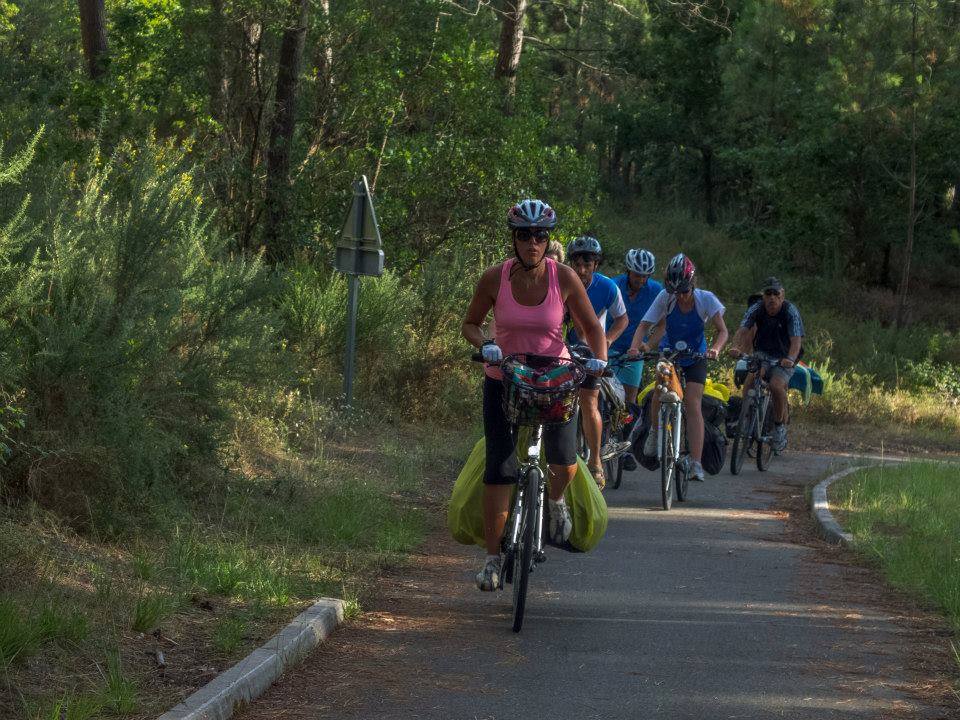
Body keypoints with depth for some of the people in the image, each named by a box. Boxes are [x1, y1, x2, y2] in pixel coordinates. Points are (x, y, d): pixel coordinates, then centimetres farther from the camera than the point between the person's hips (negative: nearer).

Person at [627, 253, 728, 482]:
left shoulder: (706, 299, -21)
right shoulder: (665, 298, -21)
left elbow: (723, 330, -23)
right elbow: (644, 325, -23)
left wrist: (715, 349, -44)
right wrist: (635, 345, -43)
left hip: (695, 357, -2)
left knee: (693, 405, -14)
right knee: (658, 394, -19)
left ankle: (696, 464, -17)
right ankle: (655, 431, 14)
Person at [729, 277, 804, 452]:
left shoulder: (791, 312, -19)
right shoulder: (756, 309, -10)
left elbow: (796, 340, -30)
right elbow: (742, 330, -22)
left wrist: (790, 359, -49)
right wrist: (736, 348, -43)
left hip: (784, 357, -3)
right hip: (762, 353, 3)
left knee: (776, 385, -29)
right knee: (750, 379, -26)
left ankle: (780, 425, -8)